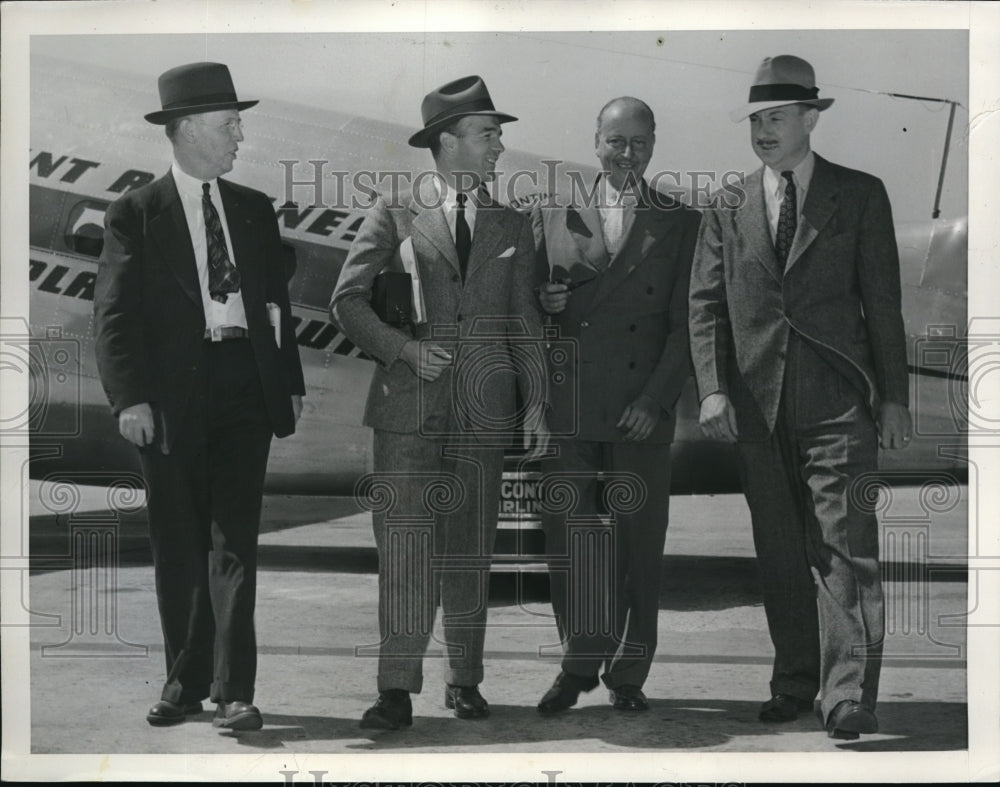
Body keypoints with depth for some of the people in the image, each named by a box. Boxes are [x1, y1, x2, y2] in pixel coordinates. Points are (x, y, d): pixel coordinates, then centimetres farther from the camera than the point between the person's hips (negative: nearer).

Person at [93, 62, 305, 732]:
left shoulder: (255, 210, 14)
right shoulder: (136, 214, 2)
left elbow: (277, 301, 17)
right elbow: (114, 314, -3)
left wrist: (291, 382, 10)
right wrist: (129, 398, -14)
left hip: (246, 388, 2)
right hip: (173, 396, -2)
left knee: (234, 542, -2)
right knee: (178, 548, 6)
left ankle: (234, 691, 1)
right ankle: (186, 682, 19)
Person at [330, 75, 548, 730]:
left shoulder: (513, 228, 15)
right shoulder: (394, 214, 5)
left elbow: (526, 325, 15)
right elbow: (348, 300, 1)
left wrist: (536, 406, 8)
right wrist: (406, 349, -11)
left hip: (484, 406, 3)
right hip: (409, 405, -3)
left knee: (471, 548, 7)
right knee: (405, 546, -6)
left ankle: (466, 681, 17)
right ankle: (398, 690, -2)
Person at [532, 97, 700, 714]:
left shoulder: (681, 222, 7)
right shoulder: (553, 215, 11)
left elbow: (685, 324, 2)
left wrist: (654, 402, -7)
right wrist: (544, 302, -9)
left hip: (642, 412, -1)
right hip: (569, 408, 1)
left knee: (639, 548, 3)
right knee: (568, 541, 4)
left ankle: (629, 675, 15)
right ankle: (580, 664, 19)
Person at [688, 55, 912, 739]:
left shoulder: (860, 195, 4)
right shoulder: (729, 208, 11)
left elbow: (884, 302, 3)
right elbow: (706, 304, 9)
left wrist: (893, 398, -2)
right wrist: (713, 388, -3)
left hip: (837, 401, -3)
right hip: (757, 406, 3)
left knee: (844, 549, -8)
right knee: (780, 553, 9)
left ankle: (850, 701, -5)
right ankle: (794, 683, 20)